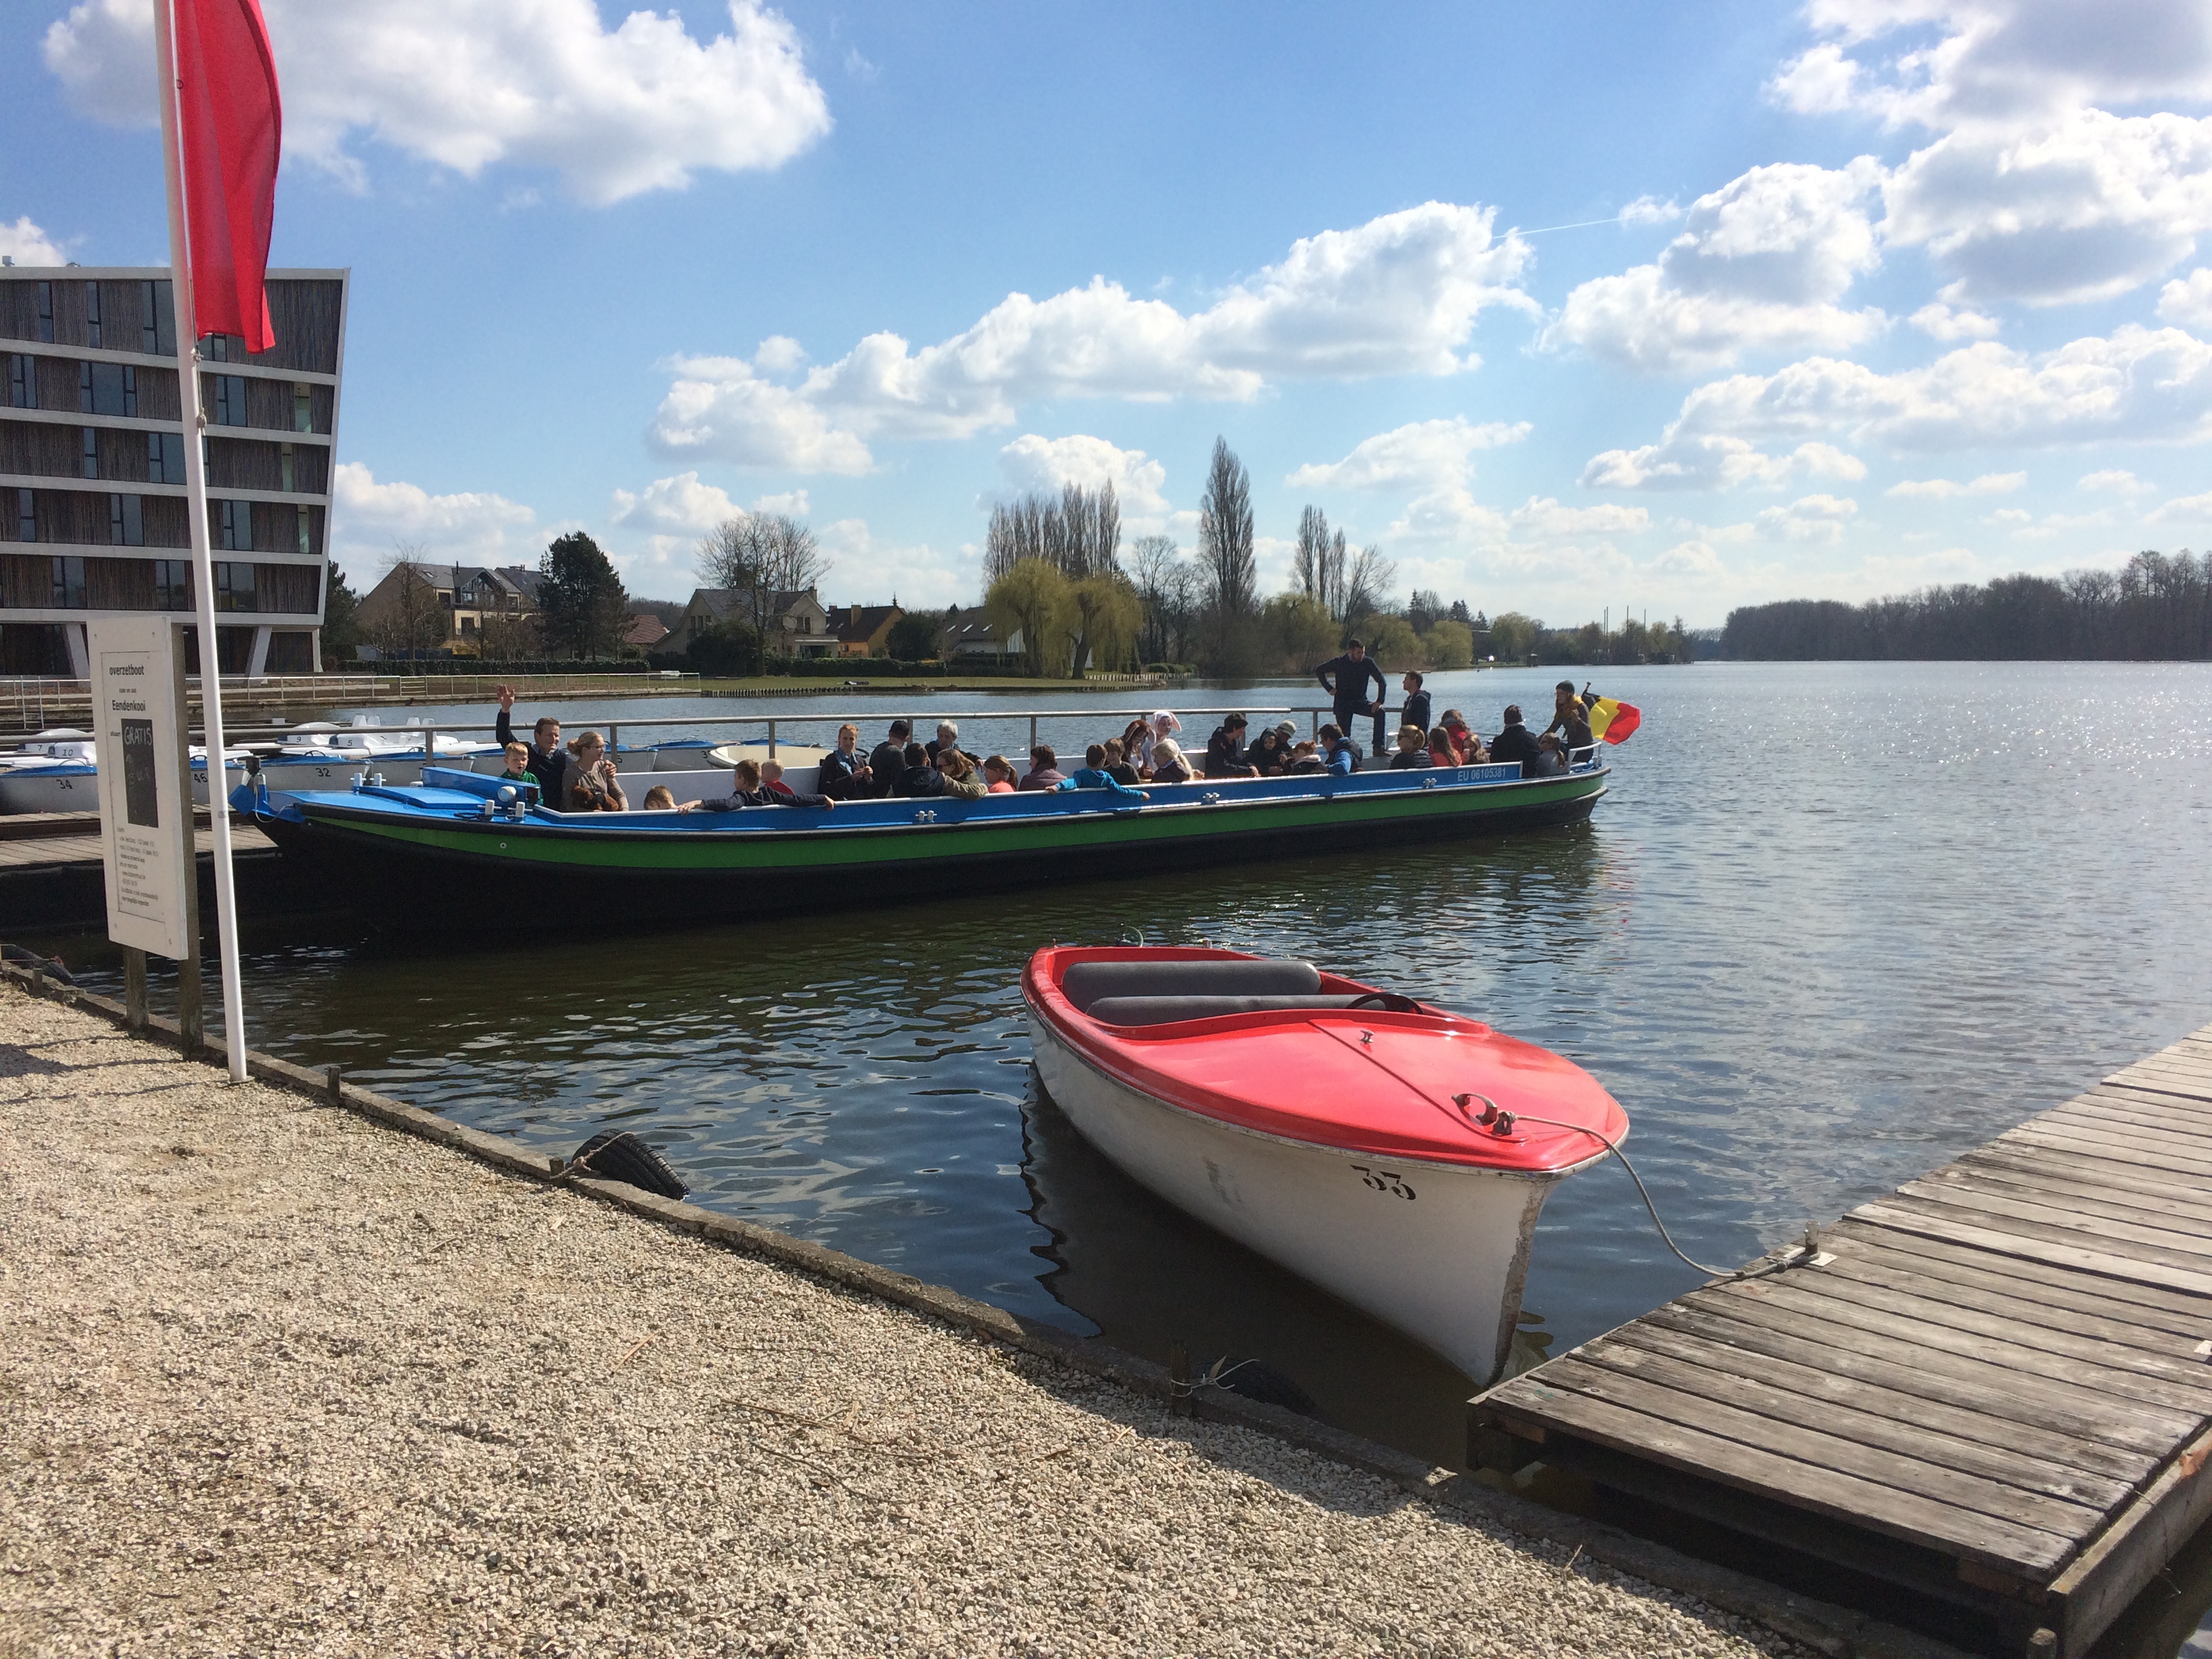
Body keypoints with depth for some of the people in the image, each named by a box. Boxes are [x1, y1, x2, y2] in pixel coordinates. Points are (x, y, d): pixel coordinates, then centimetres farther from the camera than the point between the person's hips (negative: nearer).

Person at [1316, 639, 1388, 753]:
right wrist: (1329, 688, -2)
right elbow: (1319, 671, 8)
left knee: (1380, 712, -23)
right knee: (1344, 734, -9)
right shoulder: (1339, 663, -6)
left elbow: (1382, 682, -4)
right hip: (1343, 703, -1)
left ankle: (1378, 748, -22)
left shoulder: (1367, 663, -5)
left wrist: (1379, 701, -16)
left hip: (1361, 701, 1)